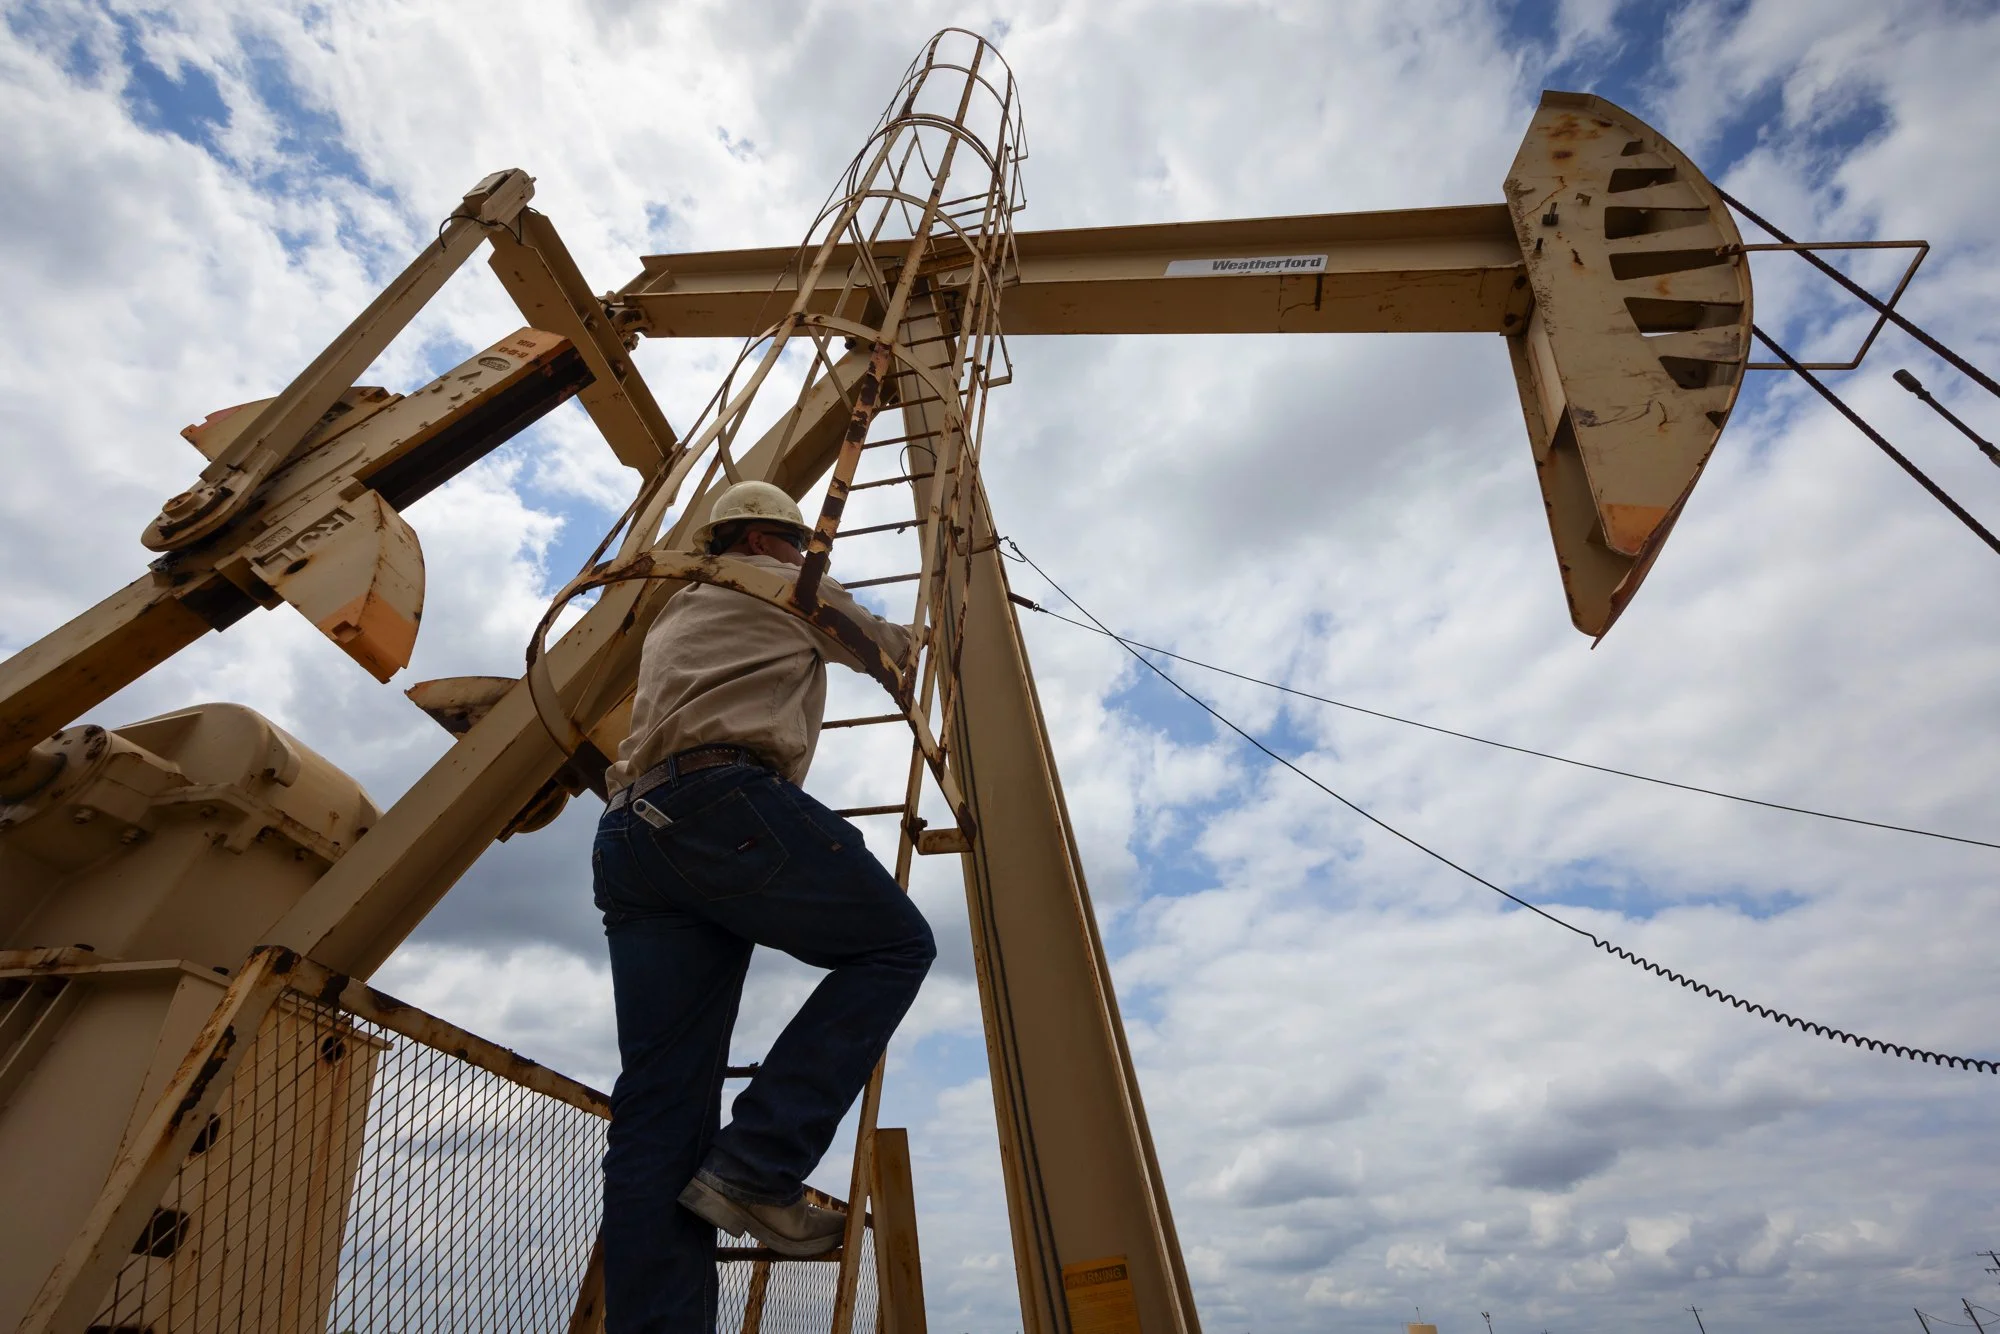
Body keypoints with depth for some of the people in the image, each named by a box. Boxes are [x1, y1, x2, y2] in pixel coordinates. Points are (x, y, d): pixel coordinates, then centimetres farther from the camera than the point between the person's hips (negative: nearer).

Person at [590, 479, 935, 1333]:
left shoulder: (669, 621, 36)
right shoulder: (793, 589, 16)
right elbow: (888, 649, 27)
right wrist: (903, 635, 52)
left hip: (629, 835, 8)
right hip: (728, 807, -8)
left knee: (660, 1106, 1)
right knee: (894, 944, 0)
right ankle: (752, 1167, -9)